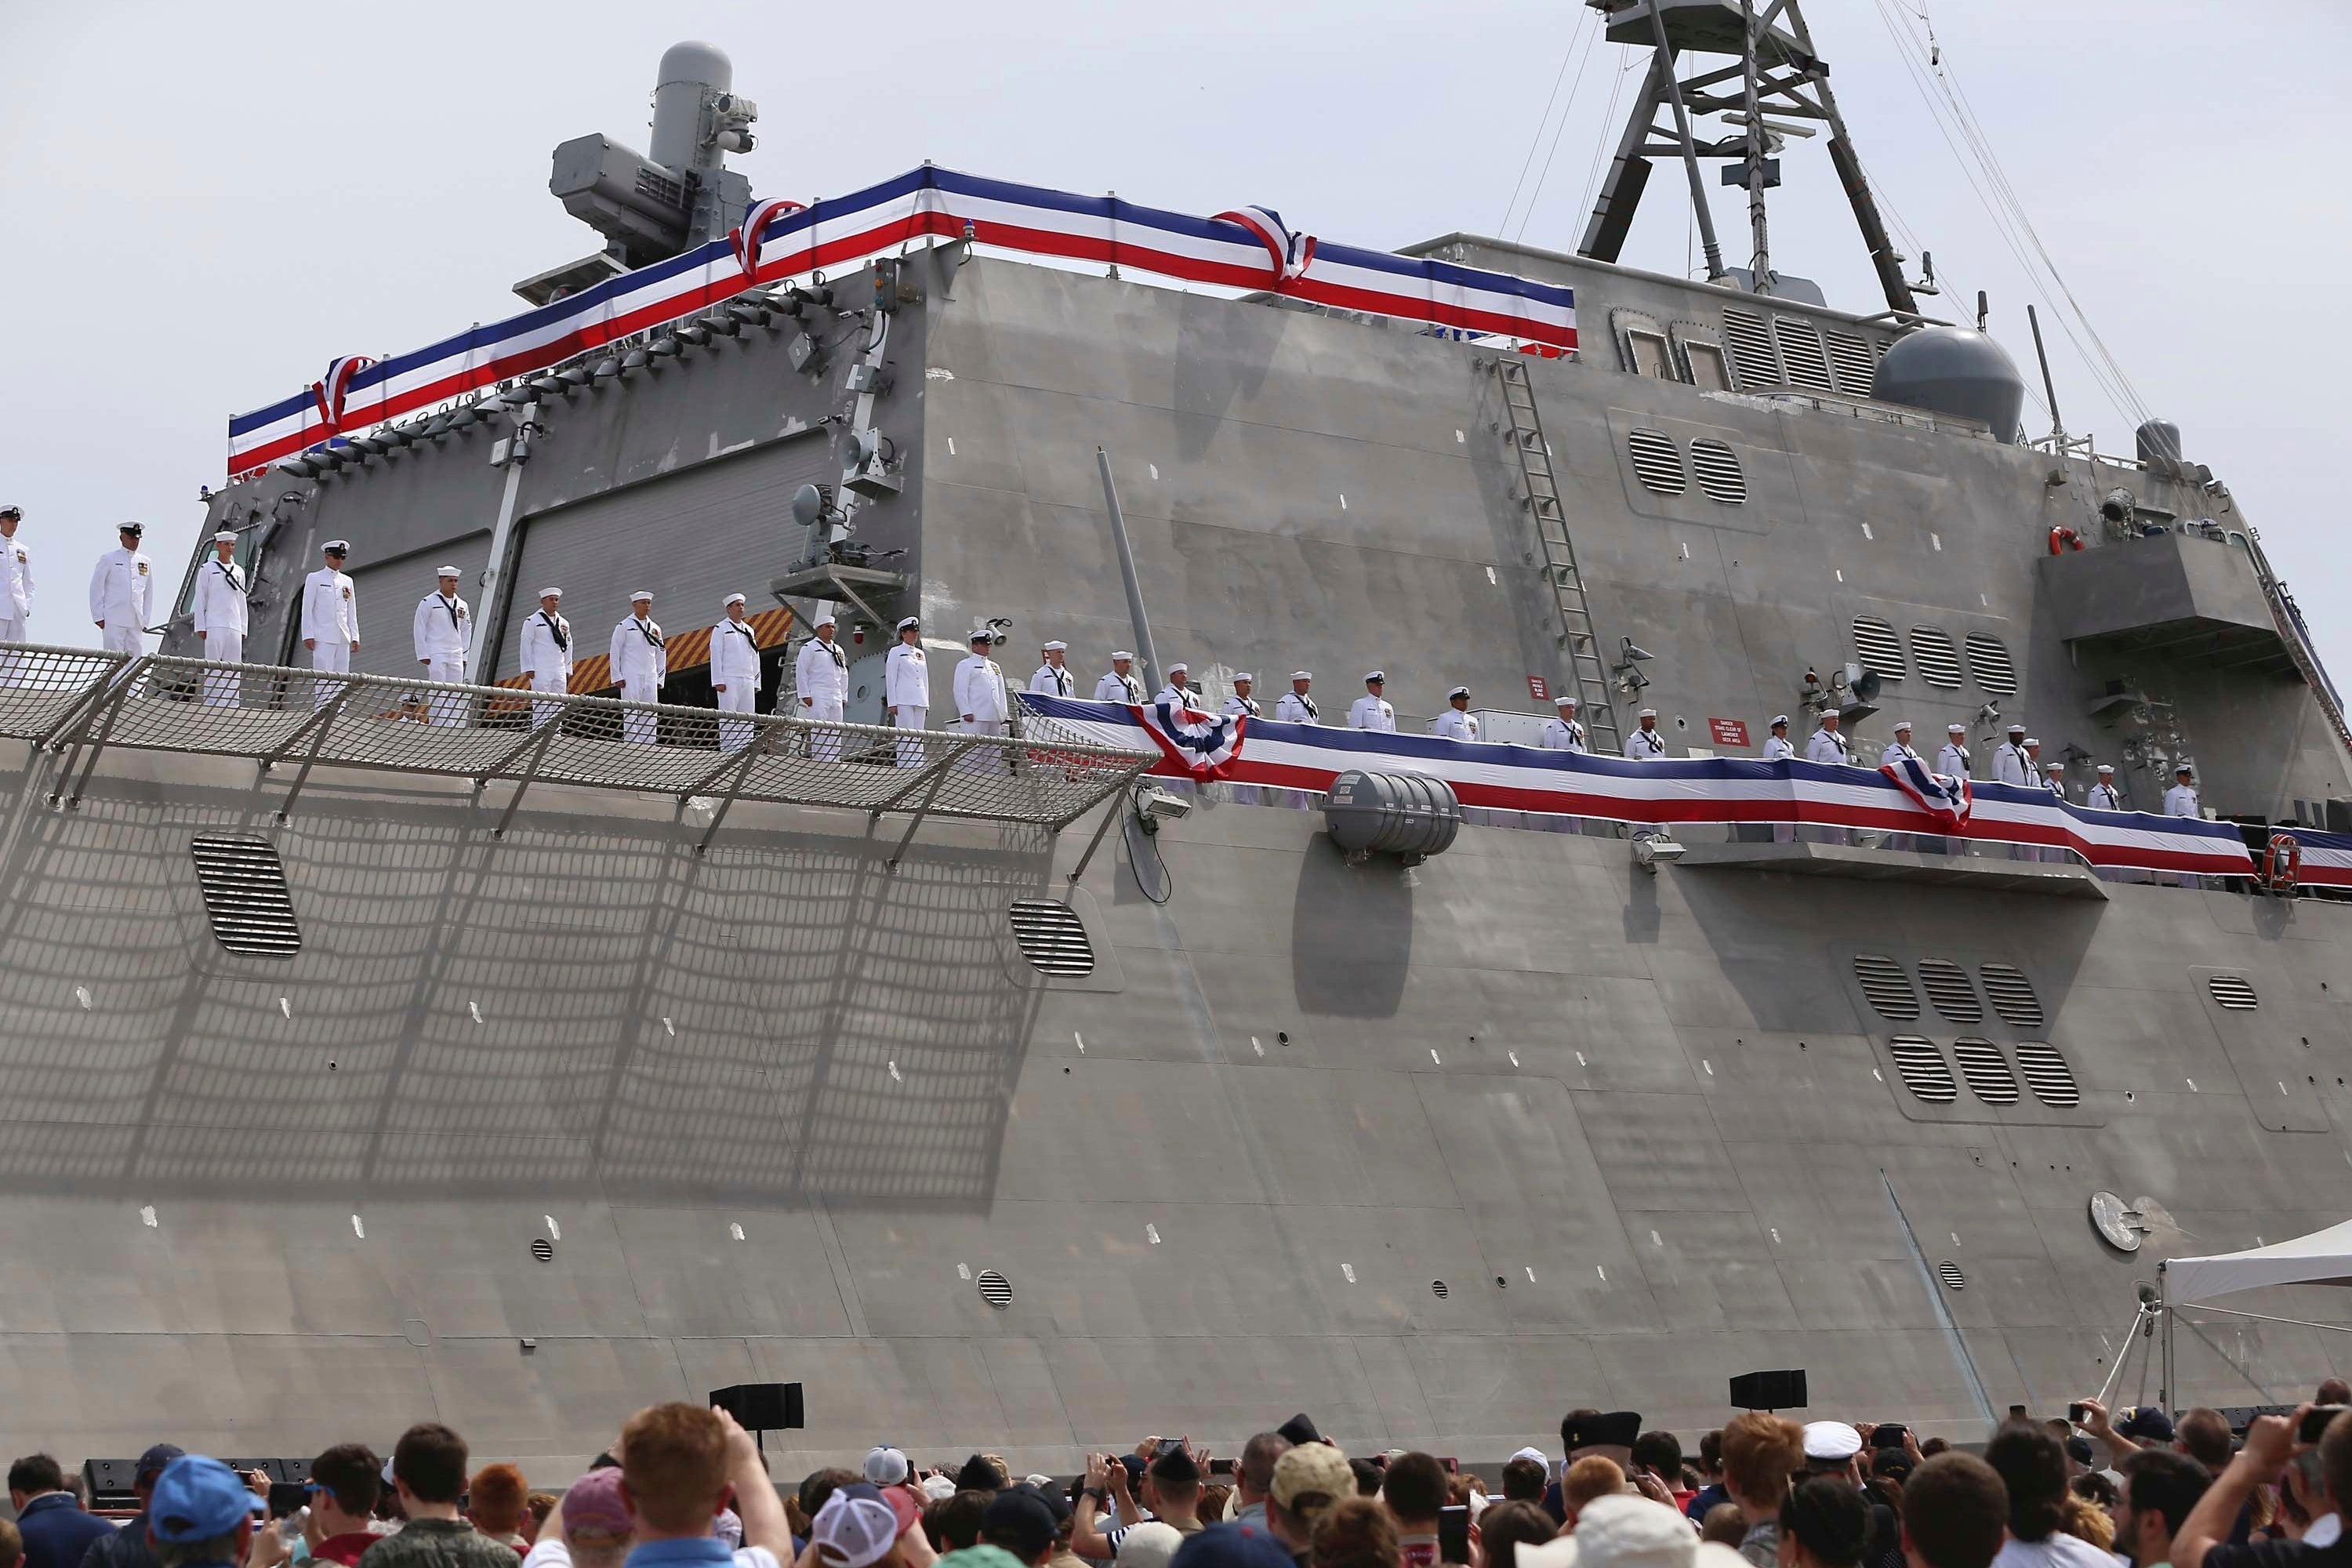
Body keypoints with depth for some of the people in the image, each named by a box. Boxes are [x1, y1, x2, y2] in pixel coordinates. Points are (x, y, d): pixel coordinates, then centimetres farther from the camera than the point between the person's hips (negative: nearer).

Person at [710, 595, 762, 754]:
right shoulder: (721, 629, 3)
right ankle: (727, 750, -10)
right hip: (729, 680, -6)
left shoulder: (749, 630, 20)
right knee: (728, 717, -9)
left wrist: (756, 683, 14)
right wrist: (718, 681, -12)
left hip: (747, 680, 6)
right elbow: (716, 655, -4)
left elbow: (755, 657, 20)